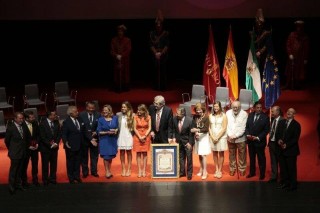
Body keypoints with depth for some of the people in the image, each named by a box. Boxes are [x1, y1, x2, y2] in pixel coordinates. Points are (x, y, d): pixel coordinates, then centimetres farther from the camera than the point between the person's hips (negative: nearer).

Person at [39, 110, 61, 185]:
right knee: (45, 165, 3)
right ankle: (45, 180, 13)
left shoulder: (56, 122, 1)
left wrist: (56, 143, -8)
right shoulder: (42, 124, -13)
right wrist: (50, 144, -16)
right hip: (45, 147, -4)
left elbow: (59, 134, 5)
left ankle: (53, 179, 20)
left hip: (54, 146, 4)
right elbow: (42, 137, -14)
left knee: (54, 164, 8)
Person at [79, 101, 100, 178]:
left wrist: (96, 132, -15)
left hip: (94, 138, 2)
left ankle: (94, 171, 19)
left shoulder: (98, 115, -1)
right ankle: (85, 172, 16)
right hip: (84, 138, -2)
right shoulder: (81, 115, -7)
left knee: (94, 155, 8)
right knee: (84, 156, 7)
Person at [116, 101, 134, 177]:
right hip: (121, 136, 1)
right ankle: (123, 169, 10)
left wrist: (133, 134, -8)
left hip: (128, 136, -1)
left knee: (129, 152, 5)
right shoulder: (118, 115, 0)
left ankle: (129, 169, 10)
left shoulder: (132, 116, -3)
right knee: (122, 152, 4)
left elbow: (134, 127, 1)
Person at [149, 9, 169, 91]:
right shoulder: (152, 33, 5)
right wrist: (156, 53, -9)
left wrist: (161, 53, -11)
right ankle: (157, 86, 6)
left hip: (164, 55, -1)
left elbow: (167, 45, -3)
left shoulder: (166, 33, 0)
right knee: (156, 71, 0)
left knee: (163, 71, -3)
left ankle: (163, 86, 2)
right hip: (155, 55, 1)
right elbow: (151, 44, 2)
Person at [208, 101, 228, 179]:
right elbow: (209, 127, 6)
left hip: (221, 137, -3)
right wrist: (212, 137, -6)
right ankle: (216, 170, 10)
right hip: (213, 137, 3)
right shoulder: (211, 115, 5)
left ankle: (220, 170, 5)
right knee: (214, 153, 5)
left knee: (221, 153, 2)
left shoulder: (223, 115, -4)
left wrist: (218, 137, -11)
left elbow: (224, 128, -7)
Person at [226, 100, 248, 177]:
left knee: (242, 155, 3)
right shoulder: (228, 113, -1)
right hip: (230, 138, 3)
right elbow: (227, 125, -1)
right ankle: (232, 169, 22)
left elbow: (243, 128, -13)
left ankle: (242, 169, 16)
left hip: (240, 138, -2)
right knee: (232, 155, 10)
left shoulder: (244, 114, -10)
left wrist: (235, 136, -17)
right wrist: (230, 135, -13)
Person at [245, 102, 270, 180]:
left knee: (261, 159, 5)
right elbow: (247, 126, 7)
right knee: (251, 158, 15)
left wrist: (258, 137, -16)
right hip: (250, 141, 4)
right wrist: (247, 134, -10)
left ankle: (262, 174, 15)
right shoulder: (250, 115, 4)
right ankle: (252, 172, 27)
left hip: (260, 141, -4)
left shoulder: (265, 117, -10)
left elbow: (266, 130, -10)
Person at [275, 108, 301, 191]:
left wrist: (287, 145, -19)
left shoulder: (296, 125, -6)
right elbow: (277, 133, 13)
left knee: (291, 168, 0)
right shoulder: (281, 122, 12)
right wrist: (278, 140, -8)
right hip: (281, 149, 5)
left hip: (291, 150, -5)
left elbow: (295, 138, -11)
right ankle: (284, 183, 19)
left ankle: (292, 185, 8)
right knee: (283, 167, 8)